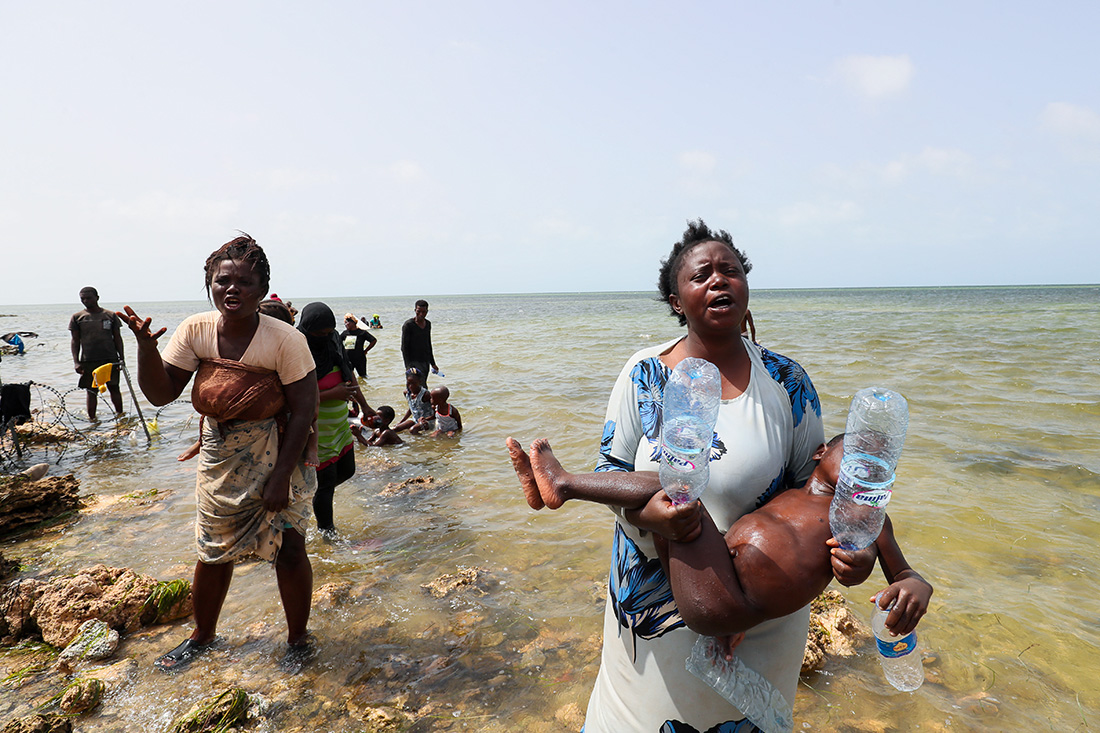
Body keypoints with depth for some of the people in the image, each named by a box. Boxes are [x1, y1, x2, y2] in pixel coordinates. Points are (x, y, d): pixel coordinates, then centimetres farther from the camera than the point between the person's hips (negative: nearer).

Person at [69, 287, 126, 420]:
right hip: (88, 361, 0)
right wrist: (76, 362, -3)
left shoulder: (110, 315, 6)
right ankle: (92, 419, 11)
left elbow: (117, 338, 9)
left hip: (110, 359, 0)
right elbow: (75, 341, 6)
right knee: (91, 391, 3)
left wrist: (121, 359, 3)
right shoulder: (77, 317, 5)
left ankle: (120, 414, 19)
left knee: (114, 388, 6)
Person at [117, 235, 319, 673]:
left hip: (277, 456, -4)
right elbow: (160, 394, -4)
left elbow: (303, 411, -18)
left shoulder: (284, 340, -21)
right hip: (220, 461, 5)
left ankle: (298, 640, 23)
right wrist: (145, 345, -21)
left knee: (289, 548, -2)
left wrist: (280, 476, -19)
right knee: (214, 551, 17)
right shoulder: (196, 330, -7)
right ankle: (202, 636, 42)